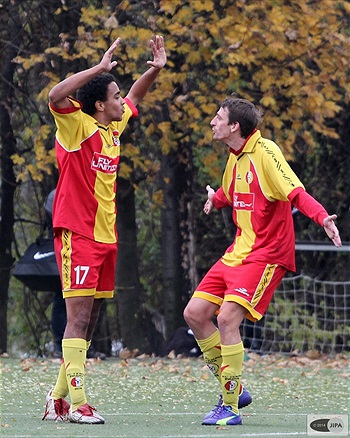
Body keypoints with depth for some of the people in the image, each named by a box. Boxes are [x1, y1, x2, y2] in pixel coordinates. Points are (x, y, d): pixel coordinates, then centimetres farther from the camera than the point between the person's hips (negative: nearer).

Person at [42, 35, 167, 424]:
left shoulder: (113, 128, 13)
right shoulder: (77, 126, -9)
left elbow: (134, 99, 33)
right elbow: (56, 97, -30)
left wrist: (155, 70, 18)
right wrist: (99, 69, -30)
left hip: (106, 237, 8)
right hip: (78, 235, -8)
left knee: (89, 320, 9)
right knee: (78, 317, -11)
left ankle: (59, 398, 16)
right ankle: (77, 403, -13)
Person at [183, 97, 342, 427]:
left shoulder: (264, 152, -15)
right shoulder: (235, 157, 10)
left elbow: (296, 192, -26)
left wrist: (322, 217, -40)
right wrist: (216, 199, 18)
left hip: (266, 255, -9)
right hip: (237, 251, 9)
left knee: (227, 317, -21)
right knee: (195, 314, 4)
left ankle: (230, 406, -12)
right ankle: (232, 389, 17)